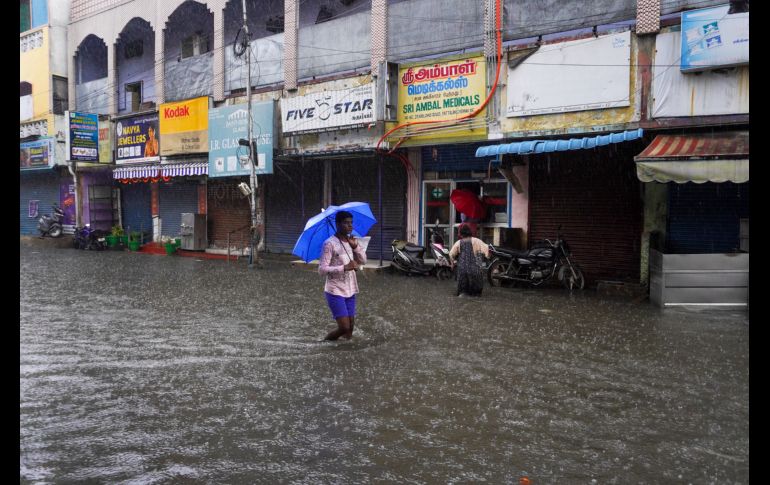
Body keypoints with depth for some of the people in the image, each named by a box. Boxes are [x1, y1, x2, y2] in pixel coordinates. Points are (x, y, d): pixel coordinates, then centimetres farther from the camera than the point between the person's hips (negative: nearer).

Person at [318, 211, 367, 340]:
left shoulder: (351, 241, 9)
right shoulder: (329, 243, -15)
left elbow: (363, 261, 6)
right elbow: (322, 270, -19)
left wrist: (355, 246, -10)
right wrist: (345, 268, -26)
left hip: (350, 291, 7)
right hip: (335, 292, -7)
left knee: (350, 328, 6)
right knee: (344, 328, -10)